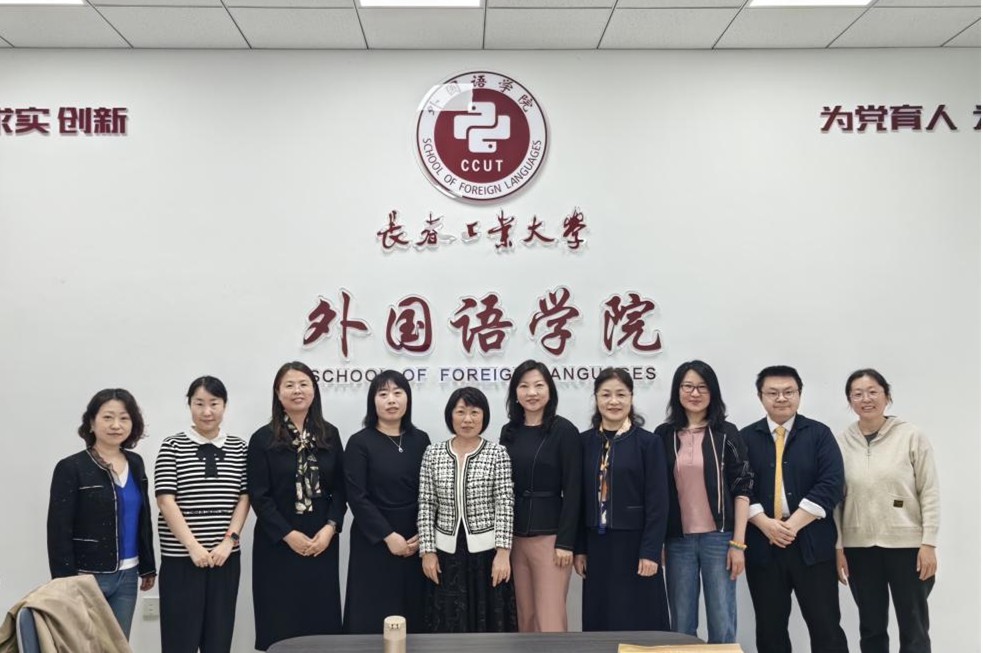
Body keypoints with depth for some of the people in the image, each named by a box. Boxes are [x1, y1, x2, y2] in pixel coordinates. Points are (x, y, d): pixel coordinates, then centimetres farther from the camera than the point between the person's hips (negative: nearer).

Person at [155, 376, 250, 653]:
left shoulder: (238, 447, 8)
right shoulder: (172, 446, -1)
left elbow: (244, 498, 5)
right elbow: (165, 501, -8)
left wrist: (229, 541, -8)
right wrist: (193, 547, -14)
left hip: (225, 556, 3)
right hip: (180, 557, -3)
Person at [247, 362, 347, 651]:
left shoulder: (329, 435, 7)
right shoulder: (263, 439, -2)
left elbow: (340, 489, 6)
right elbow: (259, 496, -6)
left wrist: (330, 528, -8)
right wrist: (288, 534, -12)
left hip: (322, 542, 2)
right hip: (277, 543, -2)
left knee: (322, 619, 3)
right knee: (280, 623, 1)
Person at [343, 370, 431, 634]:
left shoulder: (420, 440, 6)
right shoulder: (360, 442, -4)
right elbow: (357, 497, -10)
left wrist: (422, 535, -5)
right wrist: (388, 536, -14)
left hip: (415, 543, 3)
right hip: (373, 542, -3)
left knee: (413, 614, 6)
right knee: (372, 616, 0)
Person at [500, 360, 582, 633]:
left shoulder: (564, 431, -5)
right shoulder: (509, 432, 8)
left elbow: (572, 490, -8)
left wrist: (565, 542, -12)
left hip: (549, 536, -4)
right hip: (514, 536, 5)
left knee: (550, 620, -3)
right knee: (525, 617, 9)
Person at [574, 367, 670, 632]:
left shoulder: (648, 443, -4)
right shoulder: (584, 442, 5)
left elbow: (658, 503, -7)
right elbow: (578, 499, 7)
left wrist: (650, 551, -12)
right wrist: (579, 548, 4)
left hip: (635, 545, -3)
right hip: (597, 546, 3)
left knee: (638, 623, 1)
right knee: (599, 620, 8)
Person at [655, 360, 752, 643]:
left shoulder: (727, 433, 1)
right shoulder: (663, 435, 5)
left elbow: (742, 488, -1)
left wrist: (738, 543, -6)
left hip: (718, 538, -1)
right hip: (677, 540, 1)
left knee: (723, 625, 2)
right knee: (682, 626, 8)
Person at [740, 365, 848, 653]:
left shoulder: (819, 434, 4)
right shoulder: (745, 438, 7)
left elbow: (831, 485, -7)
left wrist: (793, 524, -14)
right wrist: (765, 524, -14)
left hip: (812, 545, -1)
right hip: (762, 545, 1)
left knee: (825, 625, 1)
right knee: (769, 628, 9)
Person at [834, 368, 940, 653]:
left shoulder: (912, 436, -3)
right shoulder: (841, 442, 1)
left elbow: (930, 493, -4)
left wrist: (929, 544, -9)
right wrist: (837, 547, 0)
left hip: (907, 544, -2)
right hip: (859, 547, 2)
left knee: (914, 630, 7)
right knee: (871, 629, 12)